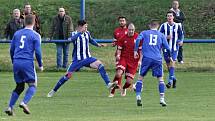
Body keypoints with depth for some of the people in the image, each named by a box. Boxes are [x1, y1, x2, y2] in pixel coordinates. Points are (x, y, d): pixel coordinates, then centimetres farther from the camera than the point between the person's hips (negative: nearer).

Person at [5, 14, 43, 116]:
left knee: (19, 86, 16)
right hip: (27, 63, -5)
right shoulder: (35, 35, -1)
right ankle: (24, 103, -21)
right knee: (32, 85, 3)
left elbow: (11, 50, 15)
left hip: (16, 63, 5)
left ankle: (10, 107, 4)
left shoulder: (17, 33, 12)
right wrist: (40, 65, 6)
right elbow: (37, 52, -6)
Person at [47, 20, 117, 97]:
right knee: (68, 75, -5)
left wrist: (98, 44, 15)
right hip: (77, 60, -4)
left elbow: (91, 40, 29)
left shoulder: (87, 33, 6)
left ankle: (108, 84, -25)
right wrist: (80, 32, -41)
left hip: (87, 58, 4)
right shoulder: (74, 34, -8)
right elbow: (72, 39, -33)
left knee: (99, 64, -20)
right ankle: (54, 90, 10)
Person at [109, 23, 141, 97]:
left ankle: (124, 89, 34)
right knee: (118, 74, -25)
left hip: (133, 61, -1)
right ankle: (112, 91, -6)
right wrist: (118, 55, -10)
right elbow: (119, 48, 10)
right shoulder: (123, 38, 1)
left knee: (129, 81, -3)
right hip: (124, 58, 1)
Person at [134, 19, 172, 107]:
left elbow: (138, 39, -7)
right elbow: (167, 47, 11)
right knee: (160, 79, 7)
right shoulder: (161, 35, 14)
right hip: (157, 59, 0)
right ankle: (162, 99, -2)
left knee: (140, 77, 10)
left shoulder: (144, 33, 12)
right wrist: (169, 56, 27)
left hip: (146, 58, 0)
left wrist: (135, 51, -2)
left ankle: (138, 97, -1)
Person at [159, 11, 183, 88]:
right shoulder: (163, 26, -1)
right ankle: (173, 78, 30)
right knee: (168, 64, 8)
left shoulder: (177, 26, 2)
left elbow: (181, 35, 13)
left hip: (174, 48, -1)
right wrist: (166, 37, -19)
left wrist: (180, 41, -6)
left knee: (172, 63, -15)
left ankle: (170, 81, -18)